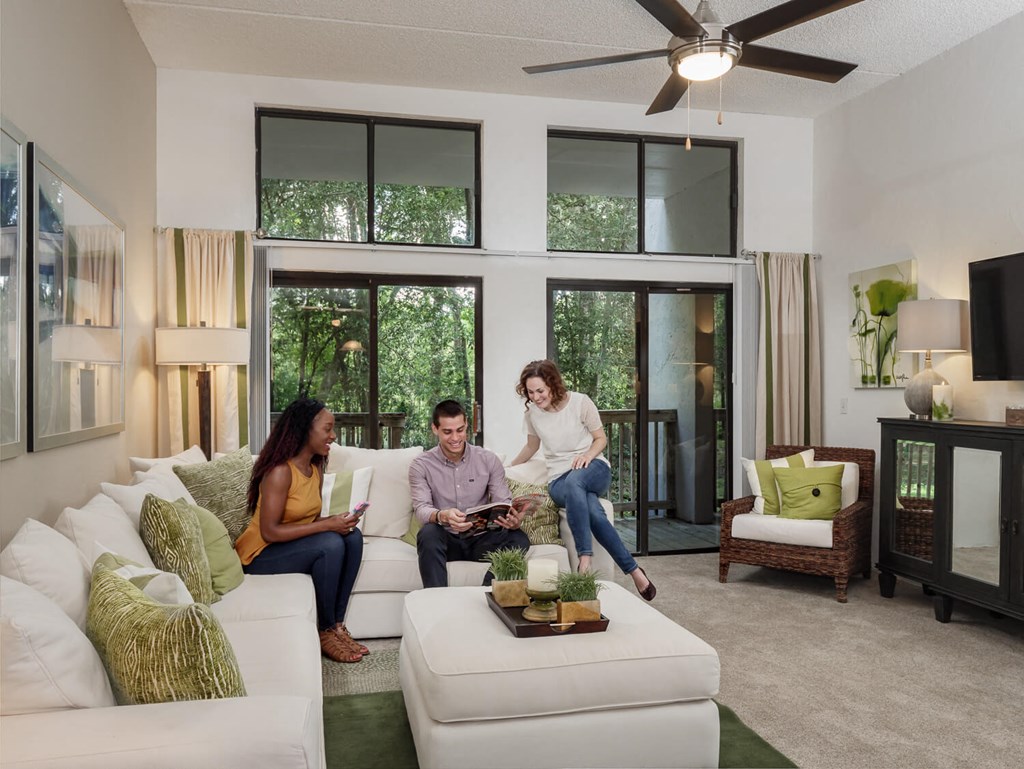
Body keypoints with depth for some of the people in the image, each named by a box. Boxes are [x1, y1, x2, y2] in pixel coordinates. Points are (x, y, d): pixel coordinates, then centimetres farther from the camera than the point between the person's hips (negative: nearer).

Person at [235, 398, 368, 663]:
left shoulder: (316, 468, 2)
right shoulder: (280, 471, -24)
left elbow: (311, 520, 8)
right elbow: (270, 532, -27)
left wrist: (338, 522, -14)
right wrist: (326, 525, -27)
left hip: (294, 544, 8)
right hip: (261, 554, -8)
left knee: (353, 536, -13)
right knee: (331, 544, -28)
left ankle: (338, 624, -6)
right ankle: (325, 632, -11)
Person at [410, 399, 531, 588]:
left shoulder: (488, 460, 3)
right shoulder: (421, 465, 0)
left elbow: (504, 503, -1)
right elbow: (421, 509, -11)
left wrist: (513, 519, -27)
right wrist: (442, 516, -36)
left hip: (482, 539, 1)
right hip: (446, 540, -1)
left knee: (519, 539, -27)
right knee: (428, 533, -35)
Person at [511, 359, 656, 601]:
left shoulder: (580, 402, -6)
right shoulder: (532, 413, 4)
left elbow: (601, 438, 3)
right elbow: (531, 446, 22)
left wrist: (589, 454, -18)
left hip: (594, 468, -2)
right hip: (558, 480, 2)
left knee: (574, 481, -42)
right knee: (593, 511, -35)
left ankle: (585, 560, -41)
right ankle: (633, 570, -28)